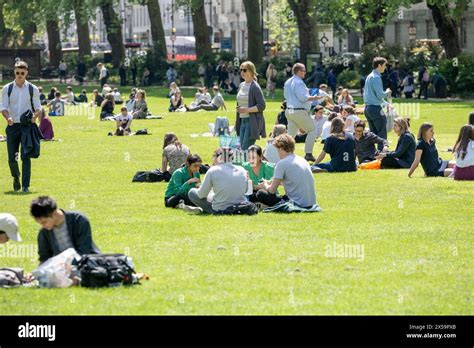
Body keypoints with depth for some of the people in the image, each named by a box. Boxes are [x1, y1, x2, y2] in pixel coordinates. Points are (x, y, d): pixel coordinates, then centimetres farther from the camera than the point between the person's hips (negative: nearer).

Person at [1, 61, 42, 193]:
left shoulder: (32, 89, 3)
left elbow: (38, 107, 4)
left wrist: (35, 116, -18)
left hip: (27, 126, -2)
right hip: (12, 126, 2)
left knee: (26, 156, -11)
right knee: (12, 158, 2)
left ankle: (25, 185, -8)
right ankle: (16, 177, 31)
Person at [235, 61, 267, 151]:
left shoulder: (255, 87, -10)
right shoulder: (241, 85, 13)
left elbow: (262, 106, -15)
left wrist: (247, 110, -20)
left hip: (252, 121, -8)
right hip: (242, 120, 8)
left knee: (246, 149, -13)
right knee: (242, 148, 8)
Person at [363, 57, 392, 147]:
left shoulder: (369, 76, 16)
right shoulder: (376, 77, -14)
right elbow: (380, 95, -20)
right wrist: (387, 92, 1)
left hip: (367, 108, 10)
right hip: (375, 108, -10)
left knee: (373, 133, 14)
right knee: (382, 134, -6)